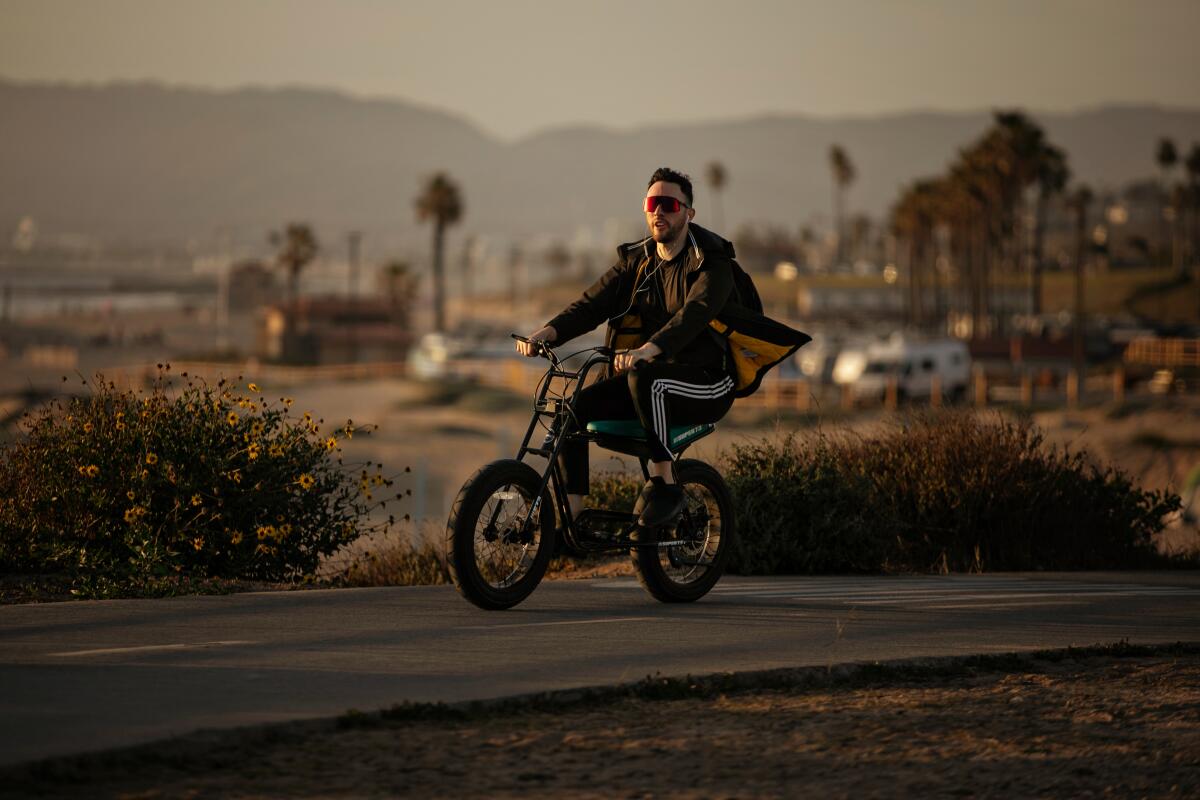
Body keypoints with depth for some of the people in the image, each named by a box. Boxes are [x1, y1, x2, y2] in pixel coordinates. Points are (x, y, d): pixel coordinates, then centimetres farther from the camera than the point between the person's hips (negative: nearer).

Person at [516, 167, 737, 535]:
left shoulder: (711, 262, -9)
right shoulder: (635, 260, 11)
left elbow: (694, 314, -28)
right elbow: (593, 303, -2)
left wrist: (647, 350, -47)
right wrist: (548, 332, -22)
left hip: (704, 384, -6)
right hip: (652, 377, 6)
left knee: (644, 377, -37)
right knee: (574, 407, -14)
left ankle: (665, 486, -25)